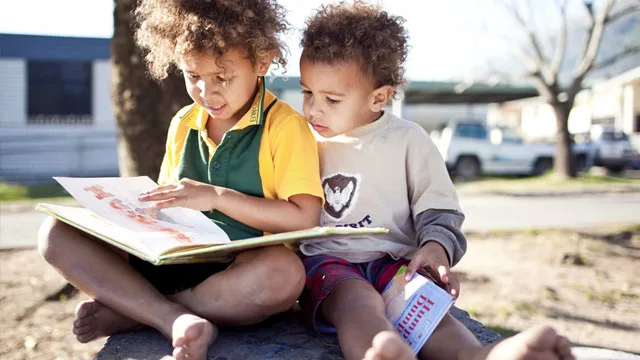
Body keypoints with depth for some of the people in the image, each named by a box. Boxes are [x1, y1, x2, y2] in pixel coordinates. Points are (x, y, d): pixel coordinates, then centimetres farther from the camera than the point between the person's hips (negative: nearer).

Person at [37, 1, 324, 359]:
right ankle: (176, 319, -29)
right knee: (57, 233, -9)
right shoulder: (183, 125, 11)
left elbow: (304, 219, -17)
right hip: (173, 259, 5)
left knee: (284, 272, -40)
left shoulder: (284, 125, -7)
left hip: (243, 273, -5)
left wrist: (217, 196, -19)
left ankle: (128, 312, -22)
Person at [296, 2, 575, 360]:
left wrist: (436, 245, -13)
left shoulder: (408, 140, 6)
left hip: (394, 259, 1)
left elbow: (438, 210, 7)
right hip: (326, 260, 0)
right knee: (359, 303, -36)